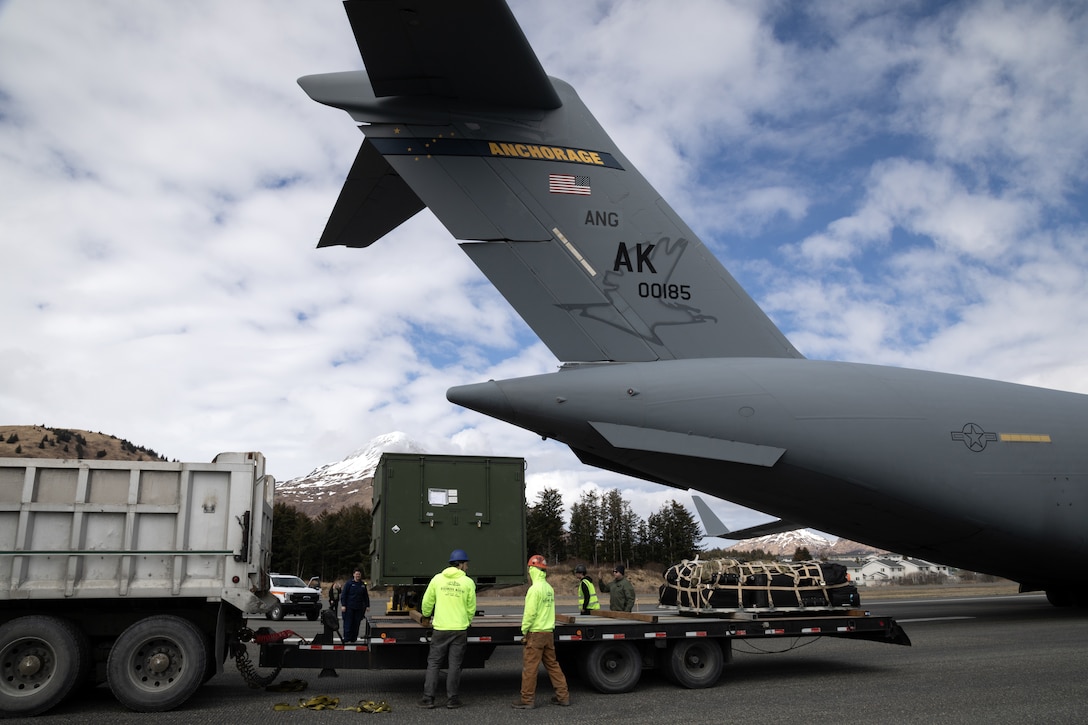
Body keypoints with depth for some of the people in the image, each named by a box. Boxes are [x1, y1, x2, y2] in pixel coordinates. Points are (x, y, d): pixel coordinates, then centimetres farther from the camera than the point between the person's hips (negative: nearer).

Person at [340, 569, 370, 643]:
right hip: (349, 607, -4)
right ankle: (346, 639, 0)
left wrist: (367, 605, 12)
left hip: (359, 608, 4)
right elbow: (343, 594, -4)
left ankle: (353, 639, 13)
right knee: (348, 623, -4)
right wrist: (343, 605, -11)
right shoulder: (349, 584, -2)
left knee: (356, 624, 5)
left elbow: (366, 596, 17)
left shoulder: (363, 585, 11)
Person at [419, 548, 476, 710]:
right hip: (460, 630, -1)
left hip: (440, 629, 1)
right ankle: (452, 699, 10)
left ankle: (428, 698, 7)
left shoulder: (437, 579, 1)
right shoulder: (468, 582, -3)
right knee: (454, 665, 7)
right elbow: (471, 608, 3)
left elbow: (426, 603, 8)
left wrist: (427, 615, 29)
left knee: (433, 663, 9)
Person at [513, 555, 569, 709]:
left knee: (529, 667, 0)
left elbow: (530, 613, -17)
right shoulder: (549, 588, 9)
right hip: (549, 632, 8)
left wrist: (524, 630, -7)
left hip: (536, 633, -8)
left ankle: (527, 699, 6)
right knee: (552, 664, 14)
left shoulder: (534, 589, -16)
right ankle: (563, 696, 17)